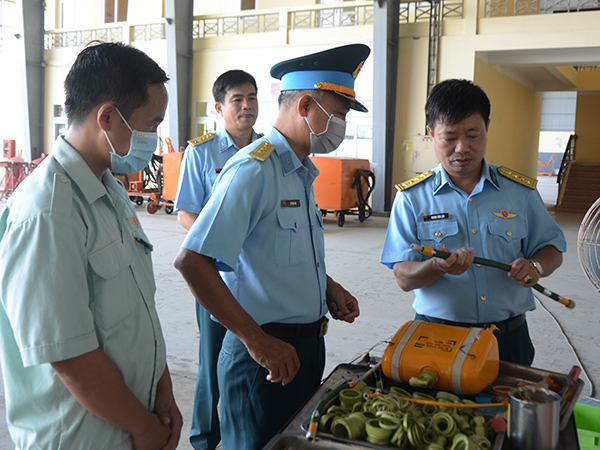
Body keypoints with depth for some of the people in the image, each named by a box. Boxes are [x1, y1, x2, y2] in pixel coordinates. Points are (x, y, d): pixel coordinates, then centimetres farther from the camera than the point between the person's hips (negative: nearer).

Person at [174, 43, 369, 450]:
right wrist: (256, 340, -25)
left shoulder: (302, 171, 11)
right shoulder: (254, 168, -19)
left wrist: (327, 286, 6)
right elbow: (191, 261, -27)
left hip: (306, 345, 9)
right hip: (267, 354, -9)